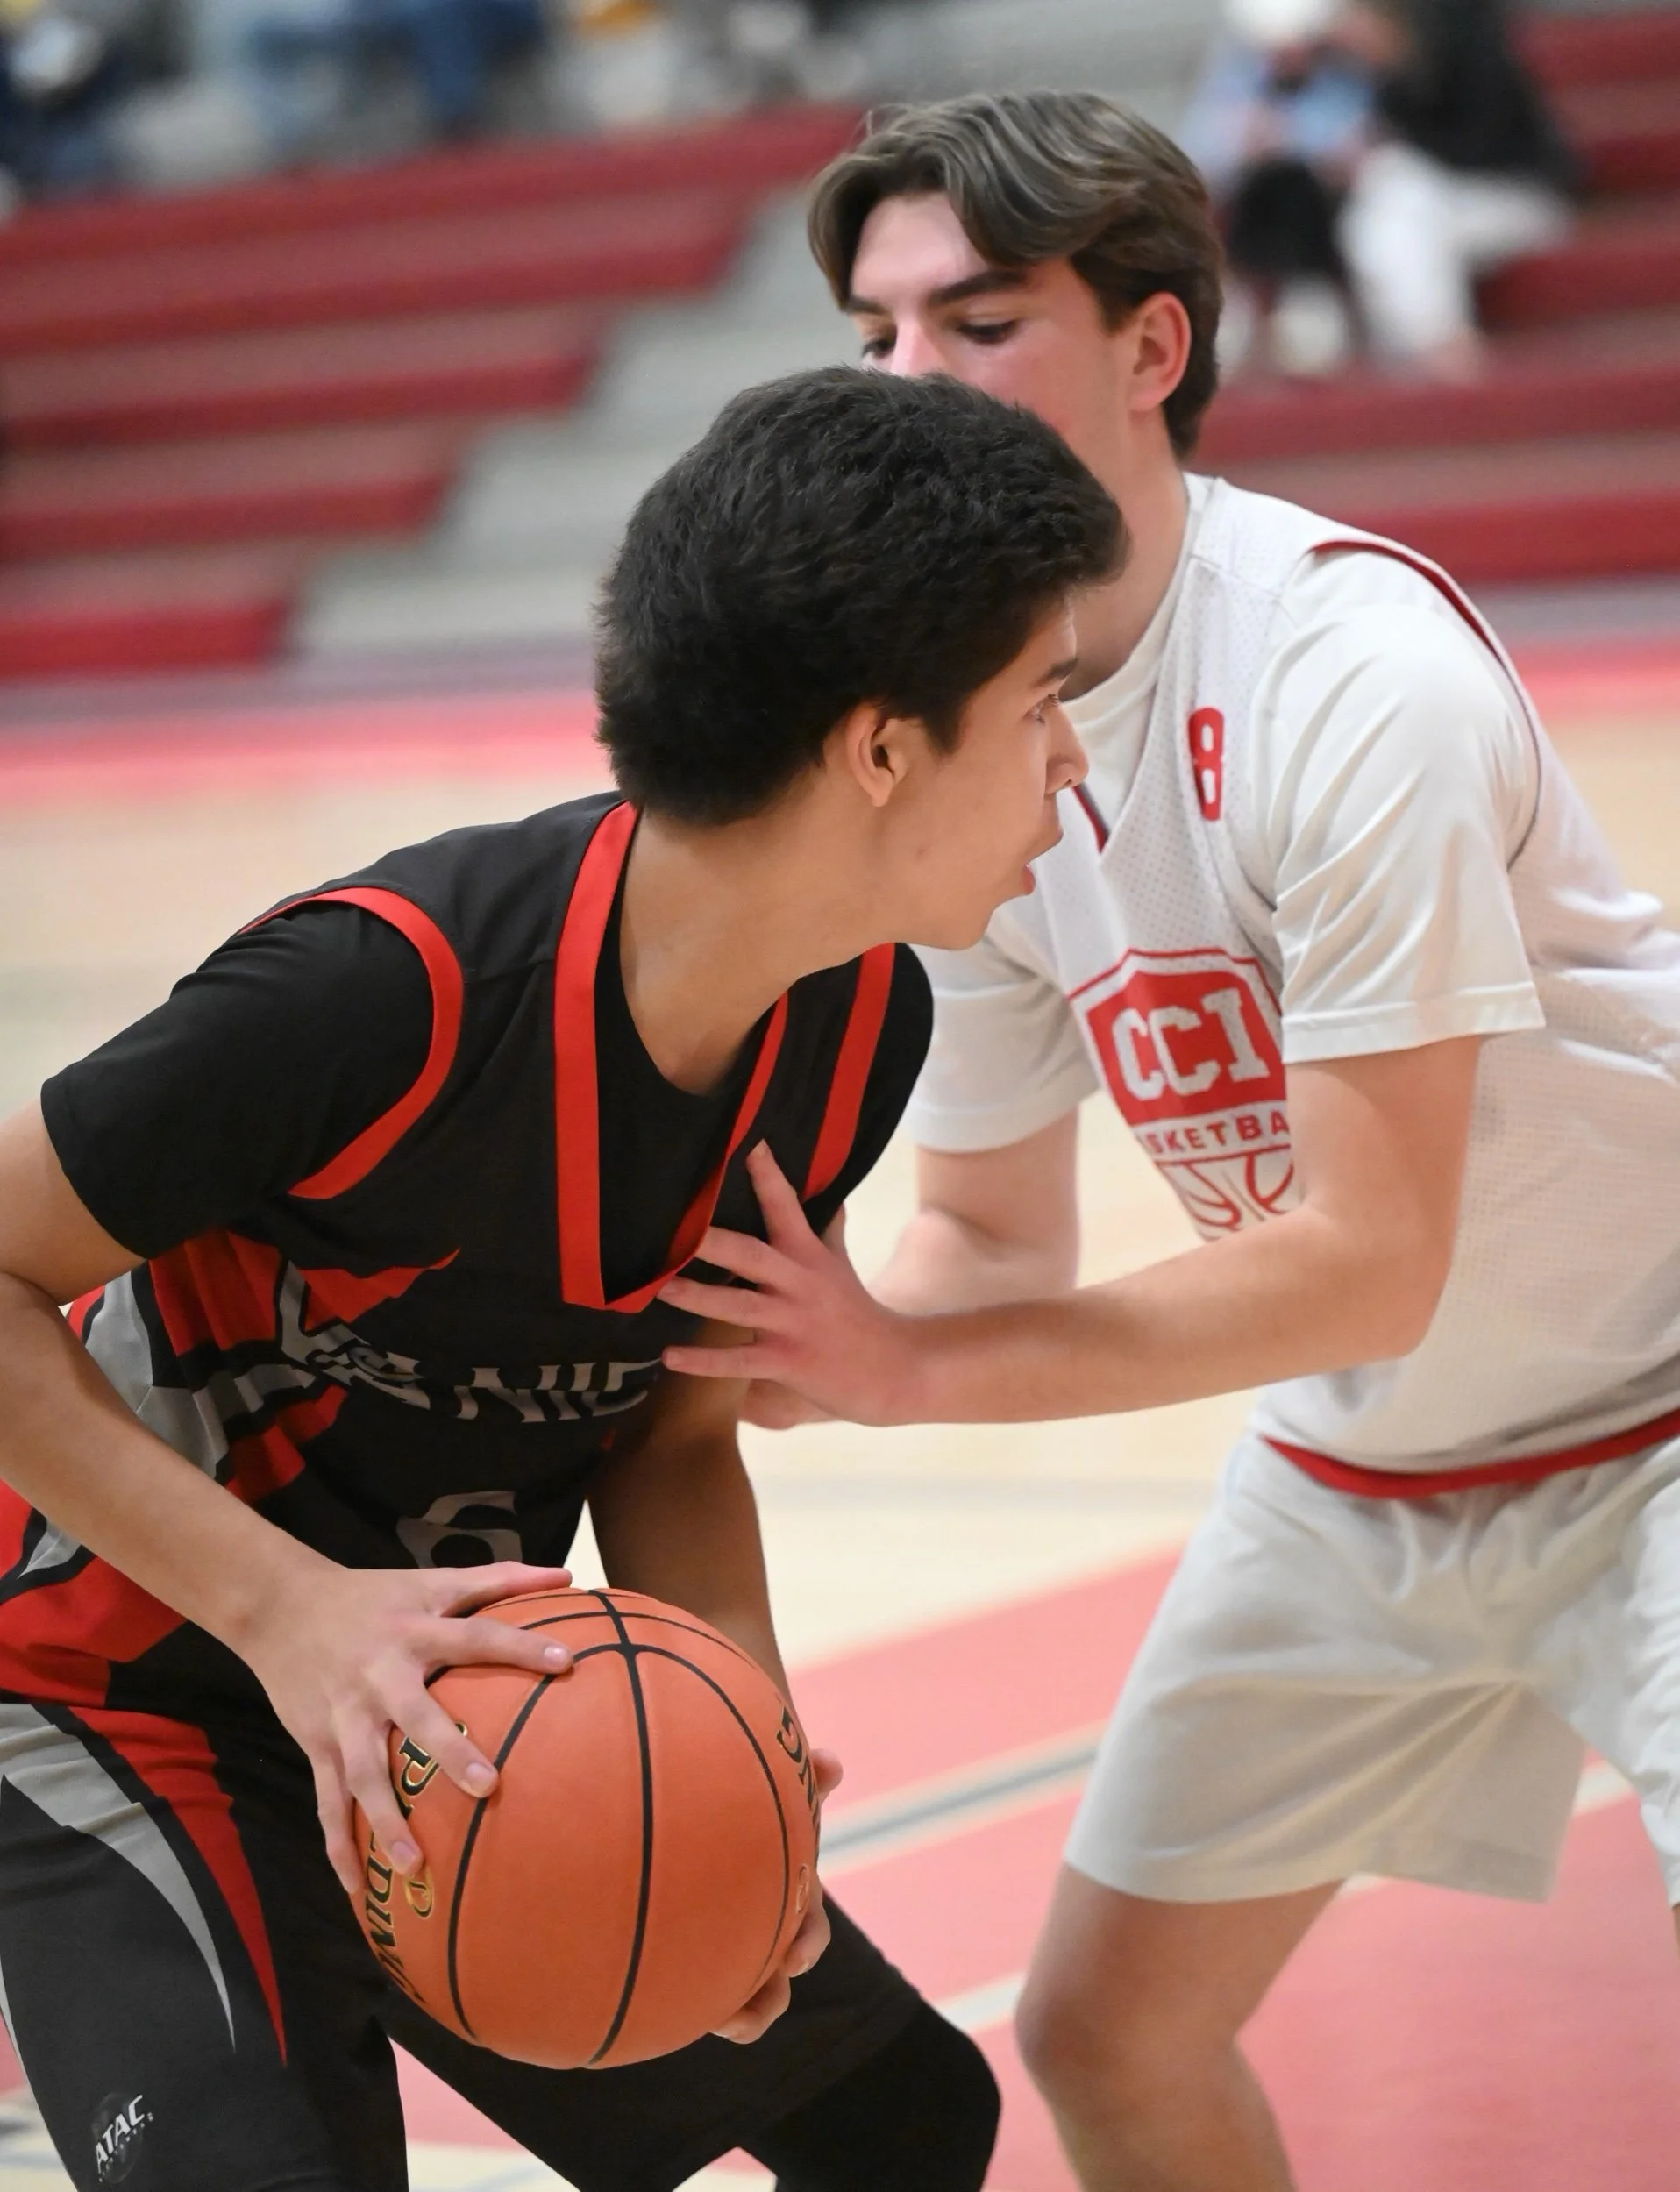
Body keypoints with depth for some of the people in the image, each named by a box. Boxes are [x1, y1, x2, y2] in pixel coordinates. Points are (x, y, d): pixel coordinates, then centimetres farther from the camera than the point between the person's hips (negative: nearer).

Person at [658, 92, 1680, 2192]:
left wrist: (913, 1368, -30)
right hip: (1348, 1474, 7)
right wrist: (775, 1363, -16)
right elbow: (999, 1237, 4)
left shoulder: (1352, 671, -29)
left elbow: (1370, 1263, -30)